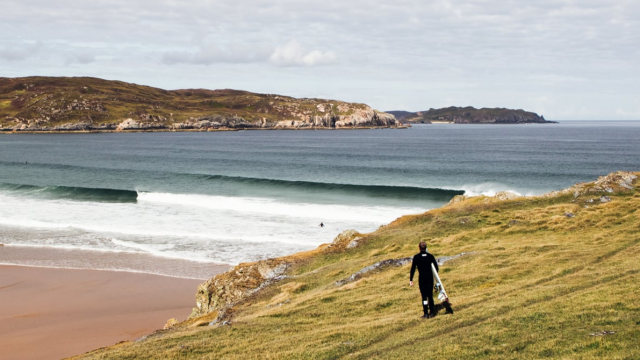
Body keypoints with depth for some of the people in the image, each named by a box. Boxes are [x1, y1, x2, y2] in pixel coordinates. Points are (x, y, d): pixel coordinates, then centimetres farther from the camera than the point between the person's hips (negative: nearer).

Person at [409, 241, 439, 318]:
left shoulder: (416, 257, -6)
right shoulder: (430, 256, 1)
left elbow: (413, 269, -7)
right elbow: (436, 267, 4)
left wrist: (411, 280, -4)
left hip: (421, 278, -2)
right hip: (430, 277, 2)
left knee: (424, 296, 2)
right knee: (430, 295, 12)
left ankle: (426, 314, 2)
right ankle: (432, 312, 17)